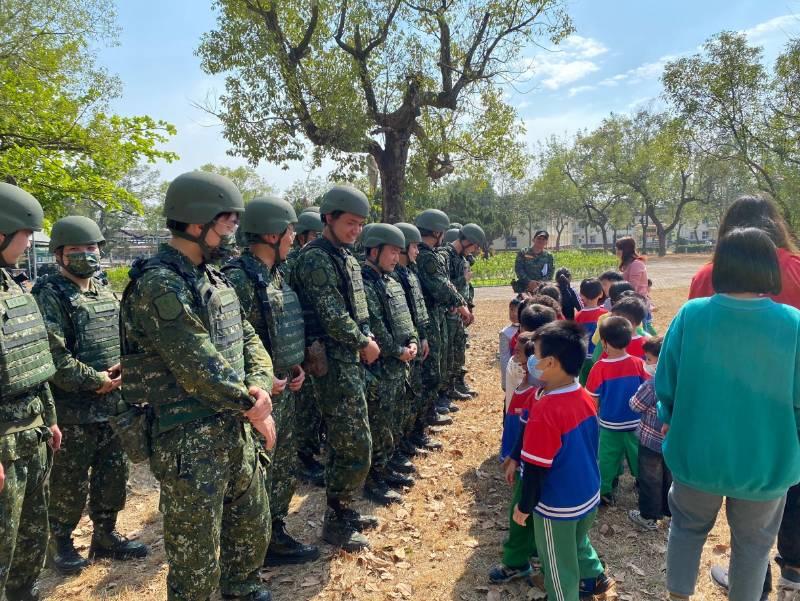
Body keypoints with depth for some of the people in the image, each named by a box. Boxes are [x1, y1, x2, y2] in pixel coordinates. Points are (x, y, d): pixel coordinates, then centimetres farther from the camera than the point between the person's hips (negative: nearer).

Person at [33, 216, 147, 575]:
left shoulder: (107, 294, 12)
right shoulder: (49, 296, -11)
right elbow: (53, 357, -20)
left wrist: (123, 369, -6)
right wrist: (97, 380, -16)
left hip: (114, 405, 7)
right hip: (73, 410, -7)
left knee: (113, 473, 16)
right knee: (69, 482, 6)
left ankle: (105, 536, 32)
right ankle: (59, 542, 27)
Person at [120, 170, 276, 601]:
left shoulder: (214, 279, 9)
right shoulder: (158, 284, -20)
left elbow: (248, 338, 10)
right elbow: (199, 366, -24)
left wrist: (259, 384, -8)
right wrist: (250, 404, -12)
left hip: (235, 429, 9)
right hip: (189, 441, -9)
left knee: (254, 526, 24)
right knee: (196, 556, 7)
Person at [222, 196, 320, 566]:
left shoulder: (276, 275, 10)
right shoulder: (237, 278, -19)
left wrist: (296, 366, 8)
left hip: (284, 387, 9)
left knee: (283, 467, 19)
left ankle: (276, 533, 35)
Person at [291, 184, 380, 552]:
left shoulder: (346, 258, 15)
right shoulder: (315, 259, -15)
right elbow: (332, 315, -20)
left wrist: (366, 337, 4)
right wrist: (364, 344, -9)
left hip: (350, 359, 10)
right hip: (333, 362, -10)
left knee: (343, 442, 17)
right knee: (356, 445, -5)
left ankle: (343, 511, 31)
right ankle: (335, 524, 10)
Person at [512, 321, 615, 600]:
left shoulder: (545, 410, -31)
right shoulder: (585, 397, -7)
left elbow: (536, 467, -24)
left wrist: (524, 506, -10)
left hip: (557, 505, -8)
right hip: (588, 495, 8)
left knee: (559, 564, 16)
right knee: (578, 542, 33)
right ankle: (594, 578, 54)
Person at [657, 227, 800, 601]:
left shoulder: (691, 315, -16)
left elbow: (665, 386, -10)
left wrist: (672, 422, 11)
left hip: (696, 454, 1)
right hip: (766, 461, 0)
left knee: (687, 528, 25)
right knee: (753, 542, 25)